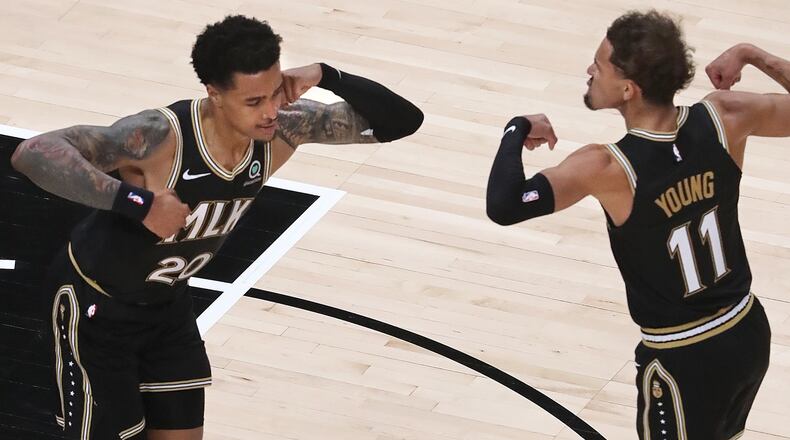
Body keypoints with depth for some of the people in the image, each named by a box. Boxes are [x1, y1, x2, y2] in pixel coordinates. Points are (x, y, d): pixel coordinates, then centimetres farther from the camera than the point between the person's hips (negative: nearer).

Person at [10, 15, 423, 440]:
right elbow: (32, 153, -46)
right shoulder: (161, 136, -37)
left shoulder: (283, 128, -19)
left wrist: (327, 77, -31)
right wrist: (136, 201, -51)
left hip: (168, 301, 6)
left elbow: (401, 121, -15)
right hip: (97, 305, -6)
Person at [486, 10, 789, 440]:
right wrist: (752, 56, 9)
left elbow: (503, 206, -34)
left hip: (684, 360, -6)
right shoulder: (723, 118, -13)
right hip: (749, 332, 6)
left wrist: (517, 130, -17)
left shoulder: (607, 167, -27)